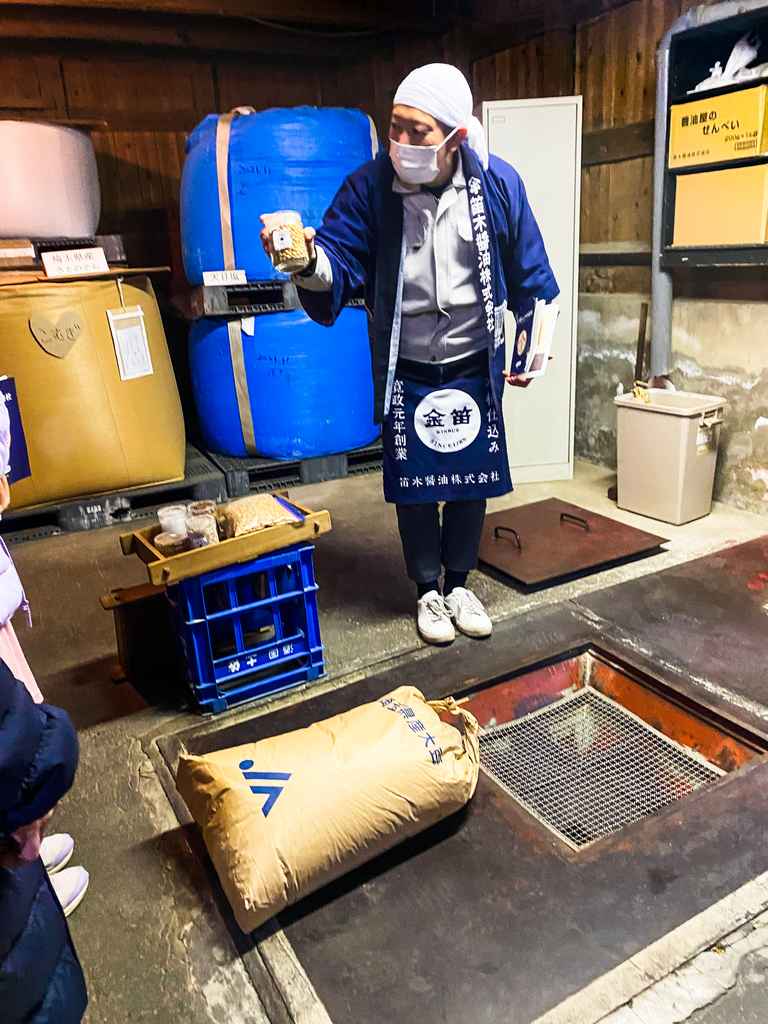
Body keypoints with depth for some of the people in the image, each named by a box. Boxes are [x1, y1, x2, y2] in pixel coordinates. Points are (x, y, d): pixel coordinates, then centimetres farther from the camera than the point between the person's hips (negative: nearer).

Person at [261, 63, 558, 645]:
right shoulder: (369, 186, -12)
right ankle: (427, 589, 29)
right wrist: (307, 258, -36)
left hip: (475, 366, 1)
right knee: (413, 483, 7)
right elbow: (340, 266, -13)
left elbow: (529, 275, 0)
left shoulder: (498, 183, -9)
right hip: (406, 371, -1)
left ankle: (460, 582, 32)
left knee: (472, 479, 10)